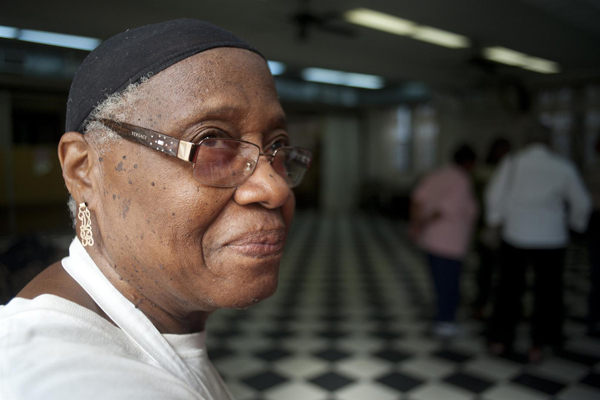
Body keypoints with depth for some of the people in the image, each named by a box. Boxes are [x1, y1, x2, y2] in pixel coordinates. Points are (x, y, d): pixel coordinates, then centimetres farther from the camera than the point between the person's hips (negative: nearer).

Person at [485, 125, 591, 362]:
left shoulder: (512, 163, -5)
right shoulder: (563, 167, -4)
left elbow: (495, 195, -6)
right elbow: (581, 202, 4)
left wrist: (495, 219, 10)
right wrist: (575, 223, 23)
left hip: (515, 235, 1)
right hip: (551, 238, 0)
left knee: (510, 289, 11)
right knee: (547, 291, 11)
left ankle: (499, 340, 17)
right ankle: (538, 345, 15)